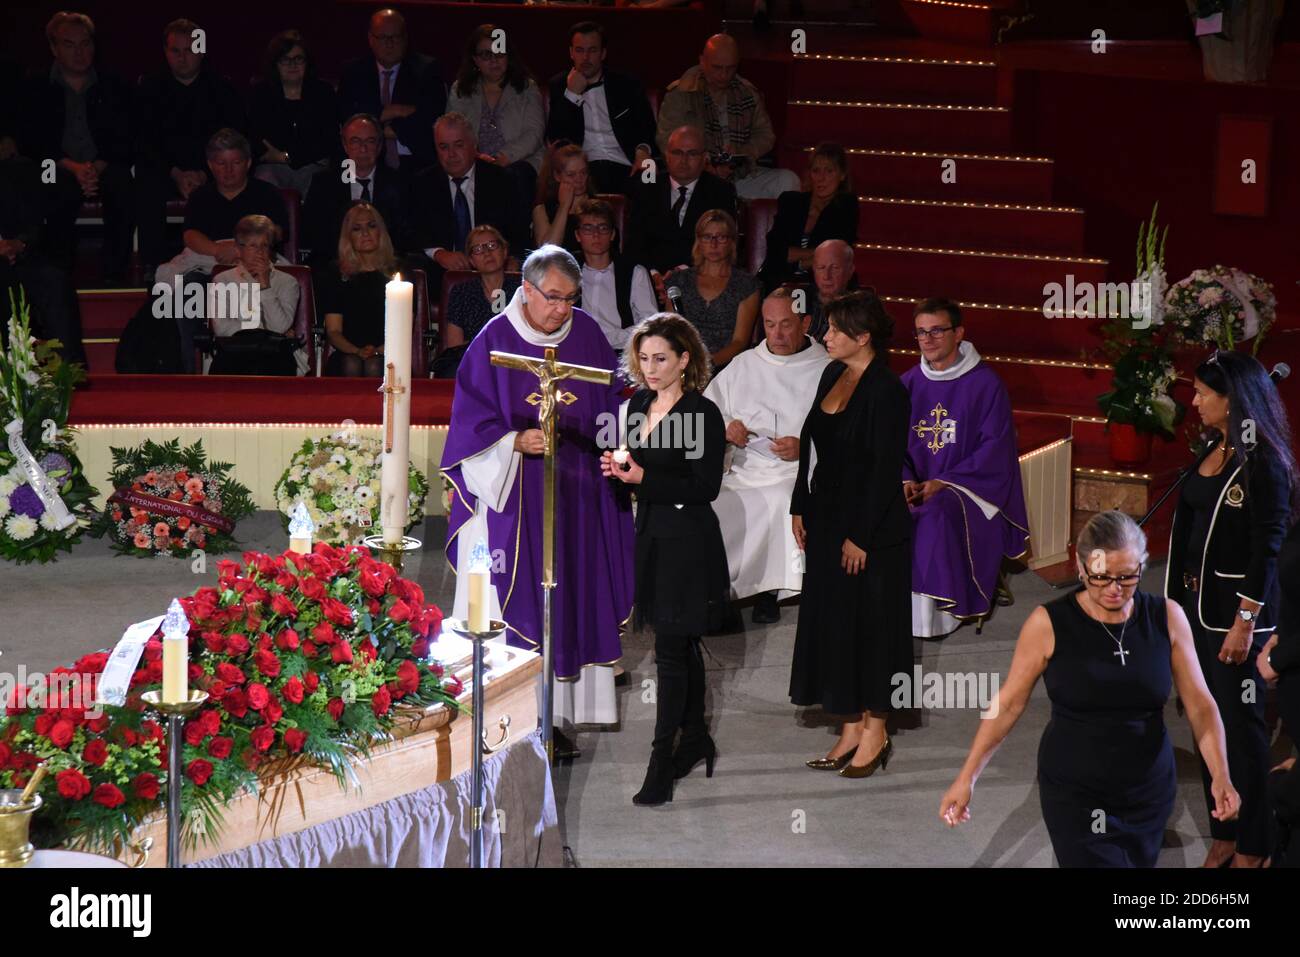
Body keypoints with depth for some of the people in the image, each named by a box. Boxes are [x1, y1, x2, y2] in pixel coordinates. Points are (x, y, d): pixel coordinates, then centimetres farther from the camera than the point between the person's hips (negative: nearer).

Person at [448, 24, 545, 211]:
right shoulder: (460, 90, 18)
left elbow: (534, 133, 0)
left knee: (515, 175, -37)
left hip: (518, 163, 0)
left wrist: (505, 157, -18)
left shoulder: (527, 88, 13)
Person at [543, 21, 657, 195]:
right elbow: (554, 139, 5)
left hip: (623, 167, 1)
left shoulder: (627, 85, 15)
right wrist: (573, 94, -1)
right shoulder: (559, 85, 15)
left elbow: (647, 128, 11)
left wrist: (642, 152, -12)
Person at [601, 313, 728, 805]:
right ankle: (695, 740, 30)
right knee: (682, 644, 17)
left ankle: (660, 765, -7)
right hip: (652, 536, 7)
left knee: (671, 650, -8)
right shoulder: (639, 404, 8)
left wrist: (644, 478, -23)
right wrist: (617, 469, -3)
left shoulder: (703, 414, -14)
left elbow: (706, 487, -16)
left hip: (688, 540, -7)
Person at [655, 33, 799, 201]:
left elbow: (765, 135, 17)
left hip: (741, 174, 3)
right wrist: (706, 167, -18)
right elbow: (667, 142, -5)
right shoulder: (679, 93, 0)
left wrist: (743, 153, -6)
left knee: (788, 181, -22)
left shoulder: (748, 93, 12)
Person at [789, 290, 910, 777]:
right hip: (827, 519, 8)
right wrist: (799, 507, 11)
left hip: (871, 528, -8)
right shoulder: (833, 376, 8)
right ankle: (852, 729, 19)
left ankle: (875, 732, 11)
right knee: (831, 622, 11)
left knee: (868, 624, 0)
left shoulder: (887, 391, -17)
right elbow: (811, 443, 15)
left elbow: (886, 469, -18)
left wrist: (861, 536, -18)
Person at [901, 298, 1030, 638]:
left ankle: (935, 615, -27)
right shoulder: (909, 384, 10)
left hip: (970, 487, -4)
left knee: (936, 515, -36)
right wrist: (906, 480, -11)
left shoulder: (985, 384, -4)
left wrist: (943, 483, -16)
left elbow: (995, 448, -8)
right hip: (918, 486, 4)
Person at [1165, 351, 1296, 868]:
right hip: (1198, 602, 8)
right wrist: (1178, 598, 13)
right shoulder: (1213, 451, 8)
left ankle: (1252, 845, 10)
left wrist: (1245, 622, -19)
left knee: (1241, 723, 0)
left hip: (1235, 608, -8)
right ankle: (1223, 833, 21)